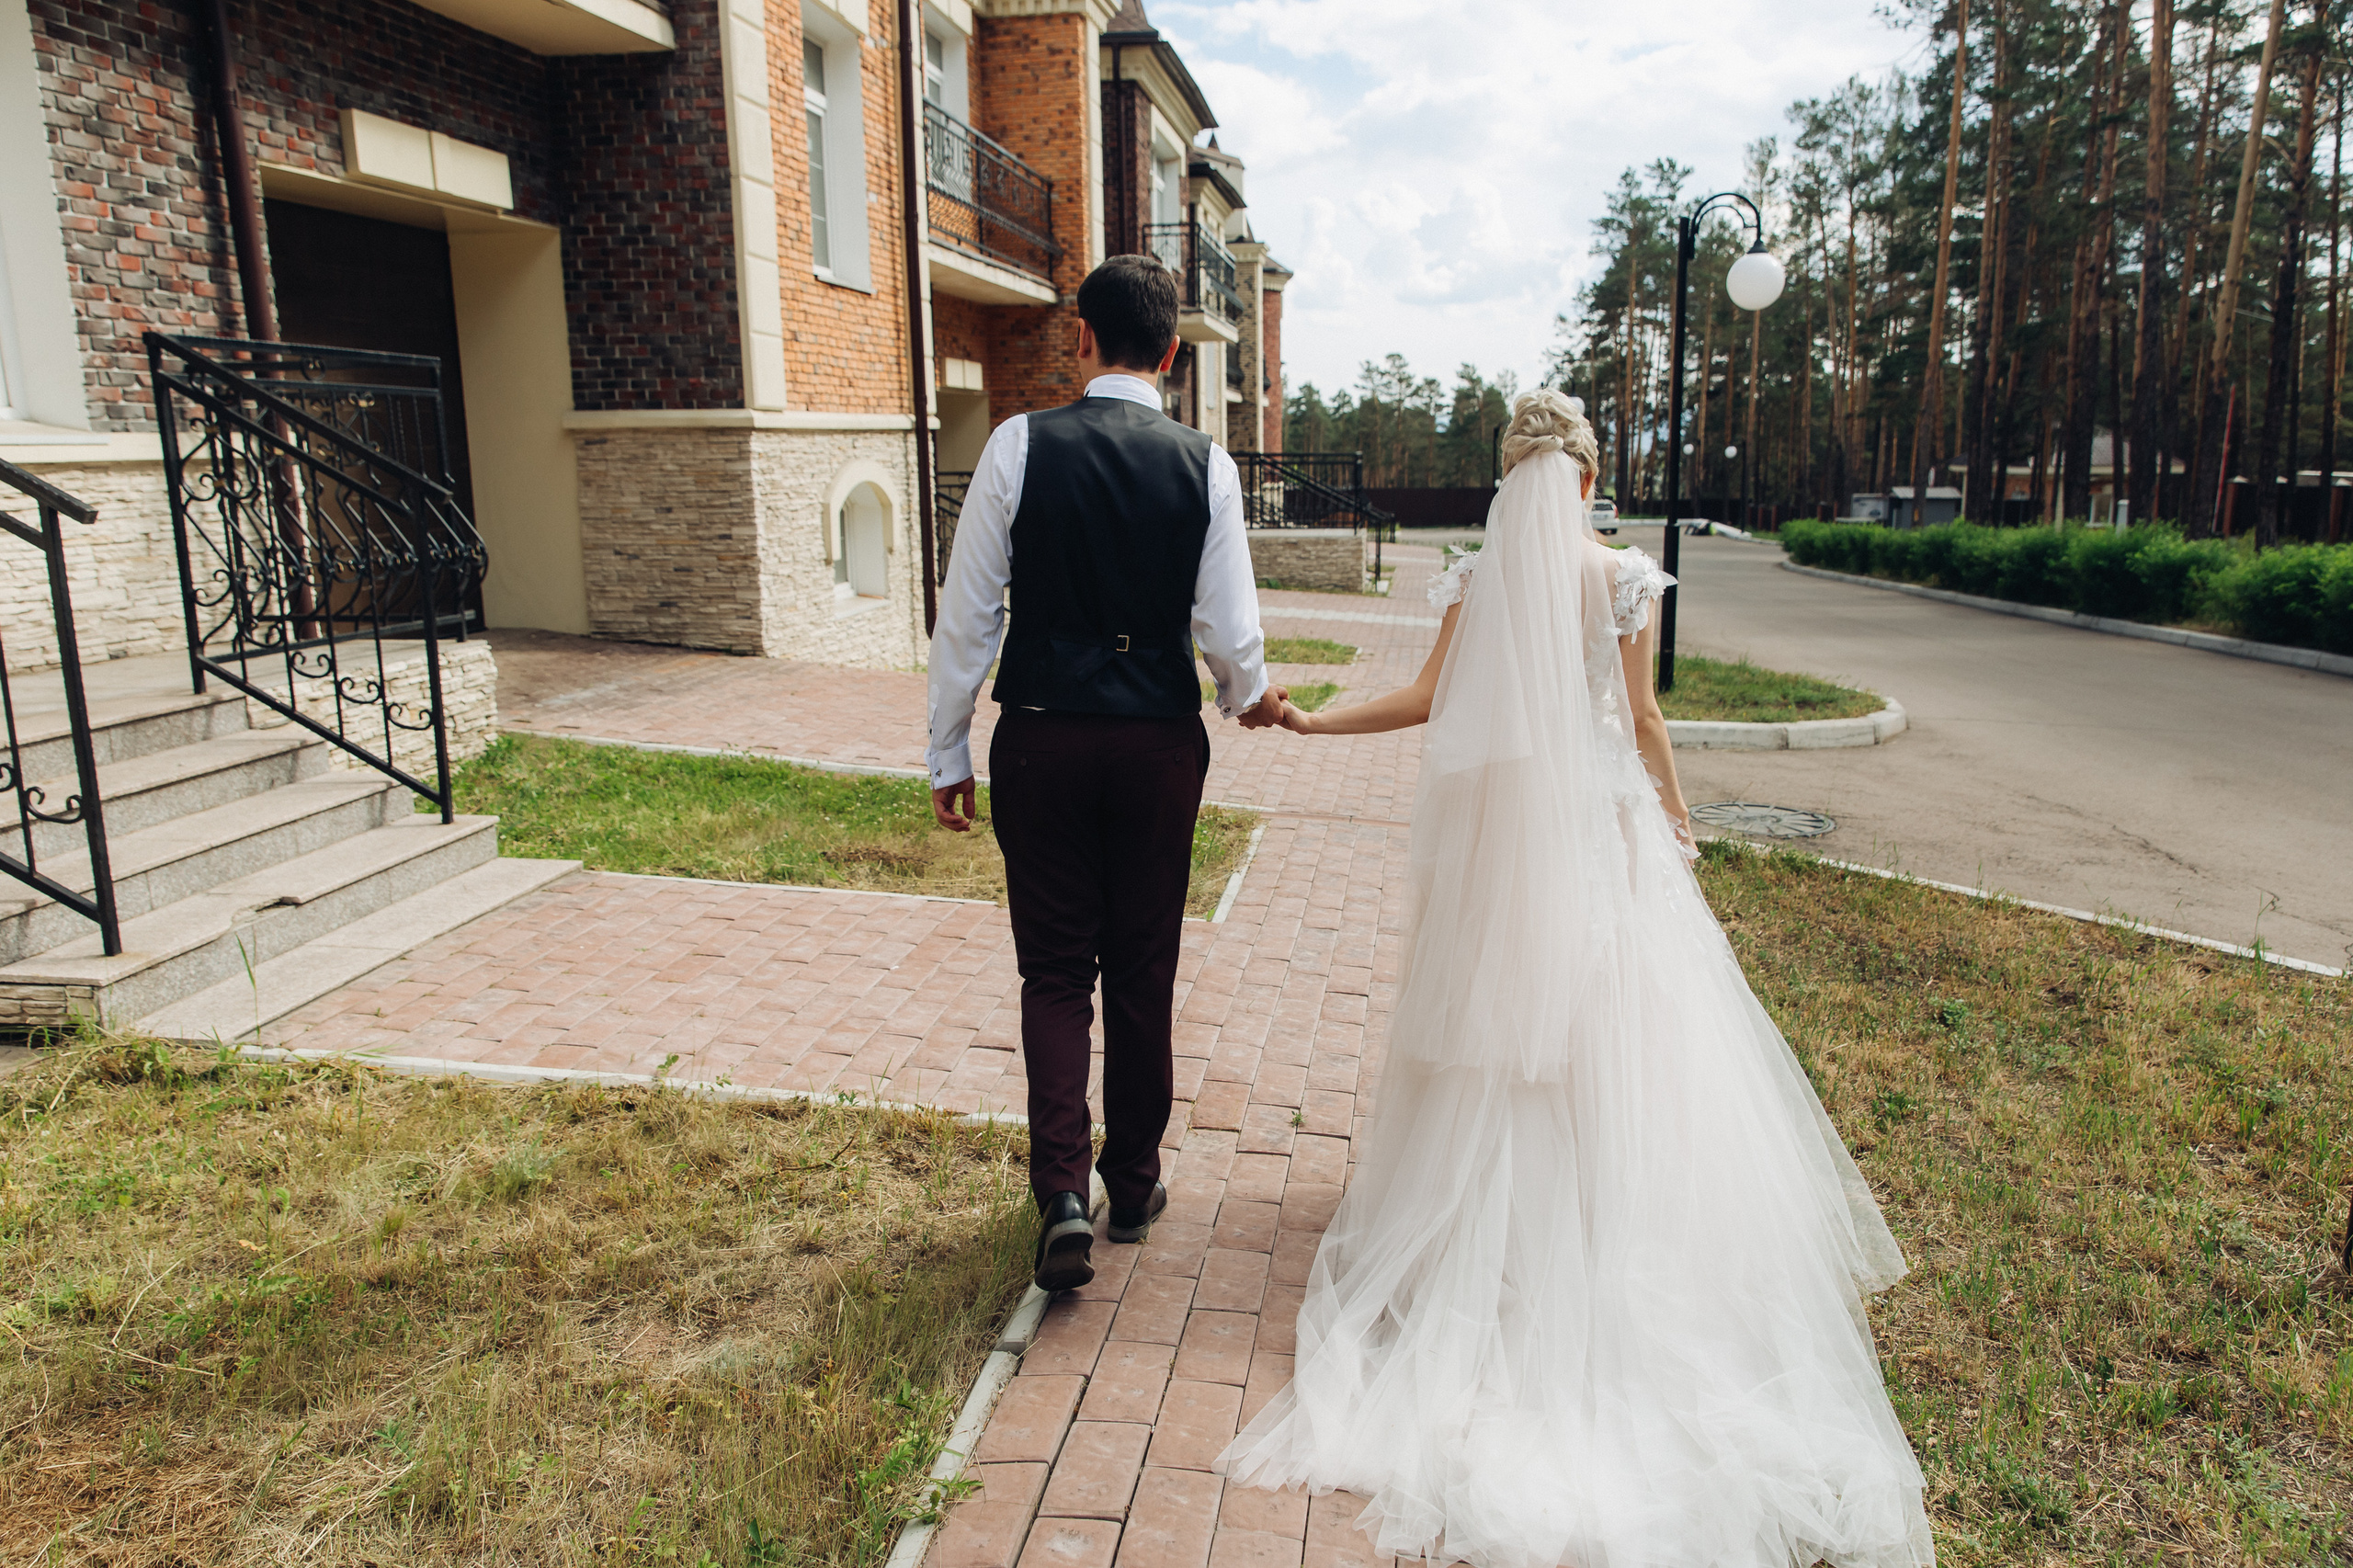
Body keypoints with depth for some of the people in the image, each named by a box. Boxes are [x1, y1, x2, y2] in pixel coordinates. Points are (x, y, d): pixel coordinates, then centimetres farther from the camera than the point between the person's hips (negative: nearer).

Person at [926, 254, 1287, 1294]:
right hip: (1160, 742, 1)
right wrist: (1250, 699, 19)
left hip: (1043, 739, -1)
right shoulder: (1205, 465, -3)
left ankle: (1063, 1192, 0)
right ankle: (1132, 1183, 30)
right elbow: (1231, 633, -4)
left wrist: (947, 753, 4)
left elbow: (967, 614, -5)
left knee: (1055, 971, 11)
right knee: (1142, 973, 15)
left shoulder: (1020, 445, -6)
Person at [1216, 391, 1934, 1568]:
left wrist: (1310, 721, 5)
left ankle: (1491, 1230, 20)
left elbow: (1430, 702, -4)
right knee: (1609, 1031, 8)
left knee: (1499, 1023, 10)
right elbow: (1642, 722, -2)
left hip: (1498, 832, 1)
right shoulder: (1625, 579, -5)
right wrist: (1675, 818, 11)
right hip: (1601, 828, -1)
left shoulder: (1479, 578, -3)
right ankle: (1609, 1224, 14)